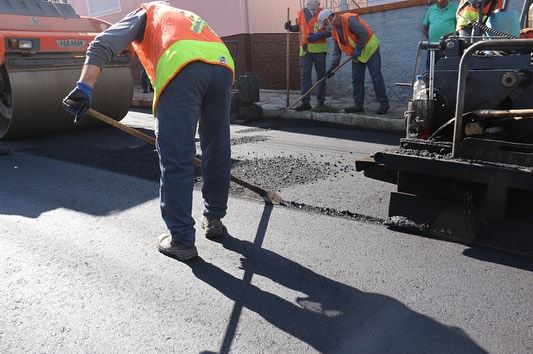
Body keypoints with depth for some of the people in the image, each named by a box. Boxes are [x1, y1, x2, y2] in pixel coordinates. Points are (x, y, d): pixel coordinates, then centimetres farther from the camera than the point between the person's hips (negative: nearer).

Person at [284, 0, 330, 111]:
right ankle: (305, 102, -1)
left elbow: (330, 31, -6)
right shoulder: (301, 13, 8)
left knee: (321, 76, 5)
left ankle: (321, 102, 12)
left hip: (319, 49, -3)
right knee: (304, 75, -3)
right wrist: (290, 27, 4)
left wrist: (319, 35, -21)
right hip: (305, 50, 3)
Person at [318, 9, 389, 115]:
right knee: (356, 79, 7)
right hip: (356, 55, 9)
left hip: (369, 49, -8)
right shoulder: (335, 31, 5)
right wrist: (332, 67, 1)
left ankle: (384, 104, 0)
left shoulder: (349, 19, -22)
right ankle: (358, 105, 14)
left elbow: (364, 33, -28)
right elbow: (337, 51, 8)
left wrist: (358, 49, -21)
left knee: (376, 78, -6)